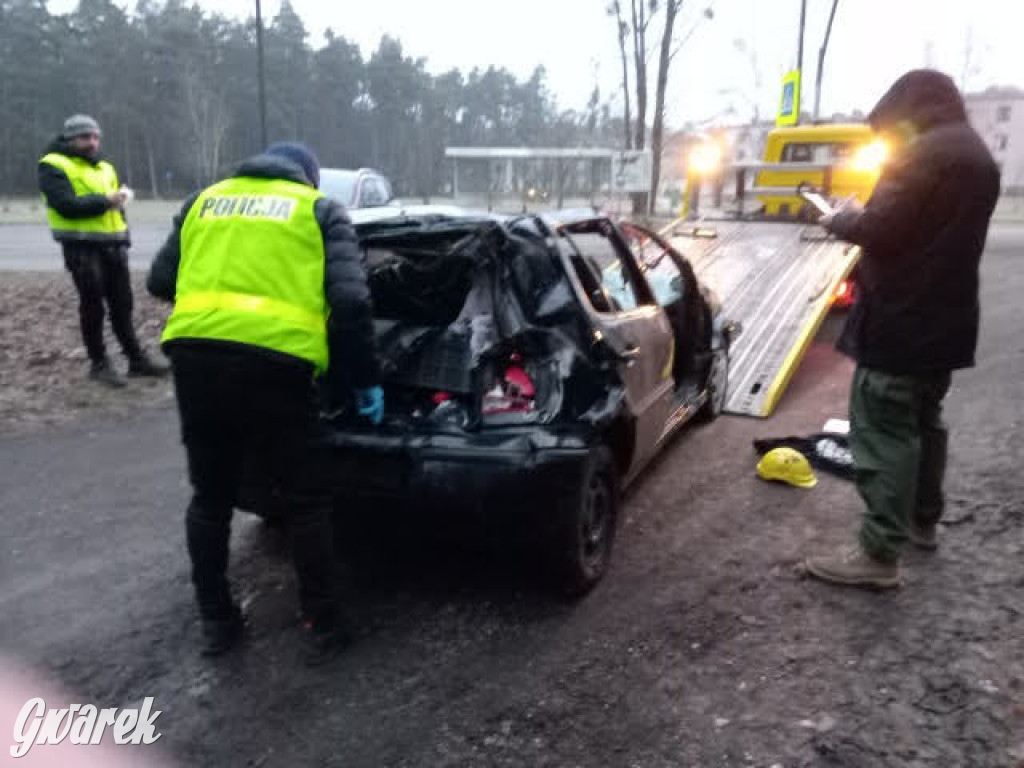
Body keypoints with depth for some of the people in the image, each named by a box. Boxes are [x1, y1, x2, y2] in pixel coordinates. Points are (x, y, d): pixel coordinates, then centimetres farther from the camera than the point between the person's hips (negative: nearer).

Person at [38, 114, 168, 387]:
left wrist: (124, 239, 13)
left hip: (113, 246, 6)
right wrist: (105, 201, -15)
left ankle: (136, 359, 16)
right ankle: (99, 364, 9)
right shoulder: (53, 167, -3)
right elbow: (67, 205, -17)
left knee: (122, 305, 9)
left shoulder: (105, 167, 19)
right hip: (82, 248, -6)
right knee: (92, 306, -1)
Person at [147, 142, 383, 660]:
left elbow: (160, 281, 23)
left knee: (210, 497, 20)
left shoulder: (204, 200, 24)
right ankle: (321, 625, 21)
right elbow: (350, 301, 0)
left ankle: (215, 622, 31)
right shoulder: (320, 209, 13)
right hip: (274, 362, -3)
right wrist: (366, 380, 8)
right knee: (306, 502, 12)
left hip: (194, 355, 4)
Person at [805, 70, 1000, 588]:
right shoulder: (977, 155, 17)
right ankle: (923, 522, 34)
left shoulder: (925, 153, -15)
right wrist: (862, 220, 12)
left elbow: (879, 229, -21)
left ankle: (878, 555, -5)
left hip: (900, 320, -10)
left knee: (882, 431, -8)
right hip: (943, 318, 10)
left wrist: (842, 220, -1)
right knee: (923, 421, 21)